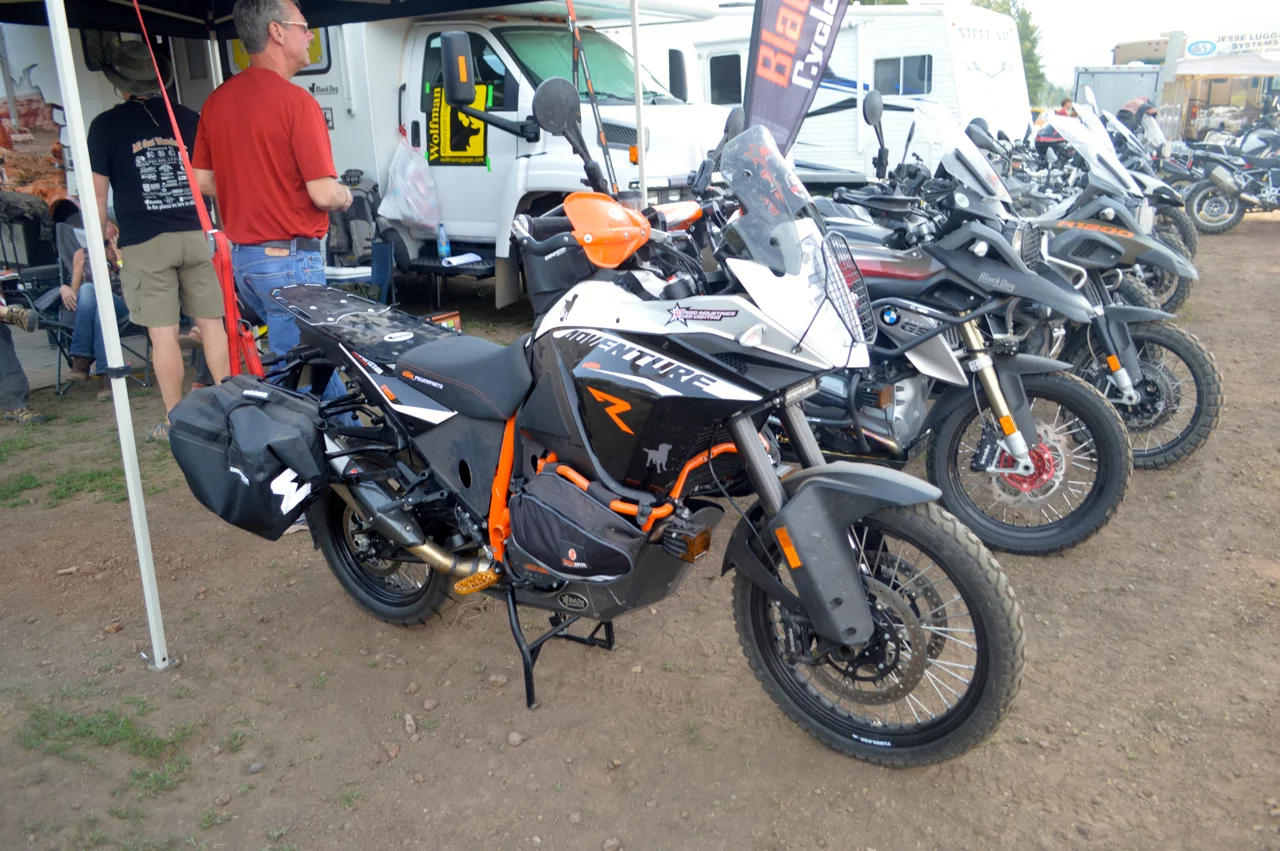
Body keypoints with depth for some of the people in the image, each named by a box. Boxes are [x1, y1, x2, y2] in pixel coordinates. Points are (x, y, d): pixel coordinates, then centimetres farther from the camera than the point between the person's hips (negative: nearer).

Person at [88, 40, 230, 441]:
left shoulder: (106, 125, 1)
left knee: (163, 333, 0)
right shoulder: (188, 118, 9)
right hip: (195, 236, 3)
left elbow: (98, 191, 1)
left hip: (145, 243, -3)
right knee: (212, 323, 7)